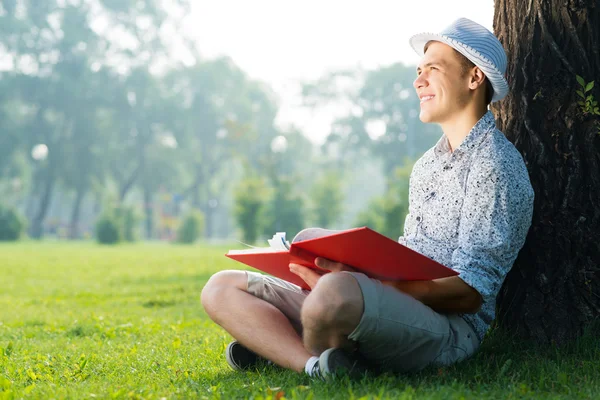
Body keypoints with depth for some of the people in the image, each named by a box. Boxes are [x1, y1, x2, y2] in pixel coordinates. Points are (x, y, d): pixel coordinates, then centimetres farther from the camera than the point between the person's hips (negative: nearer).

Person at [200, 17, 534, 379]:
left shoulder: (494, 165, -6)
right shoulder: (427, 165, 23)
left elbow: (468, 293, -14)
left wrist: (351, 282, -22)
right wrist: (355, 267, 3)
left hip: (448, 330, -9)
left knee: (336, 292, -42)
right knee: (222, 288, 2)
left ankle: (281, 346, -12)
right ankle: (320, 366, -19)